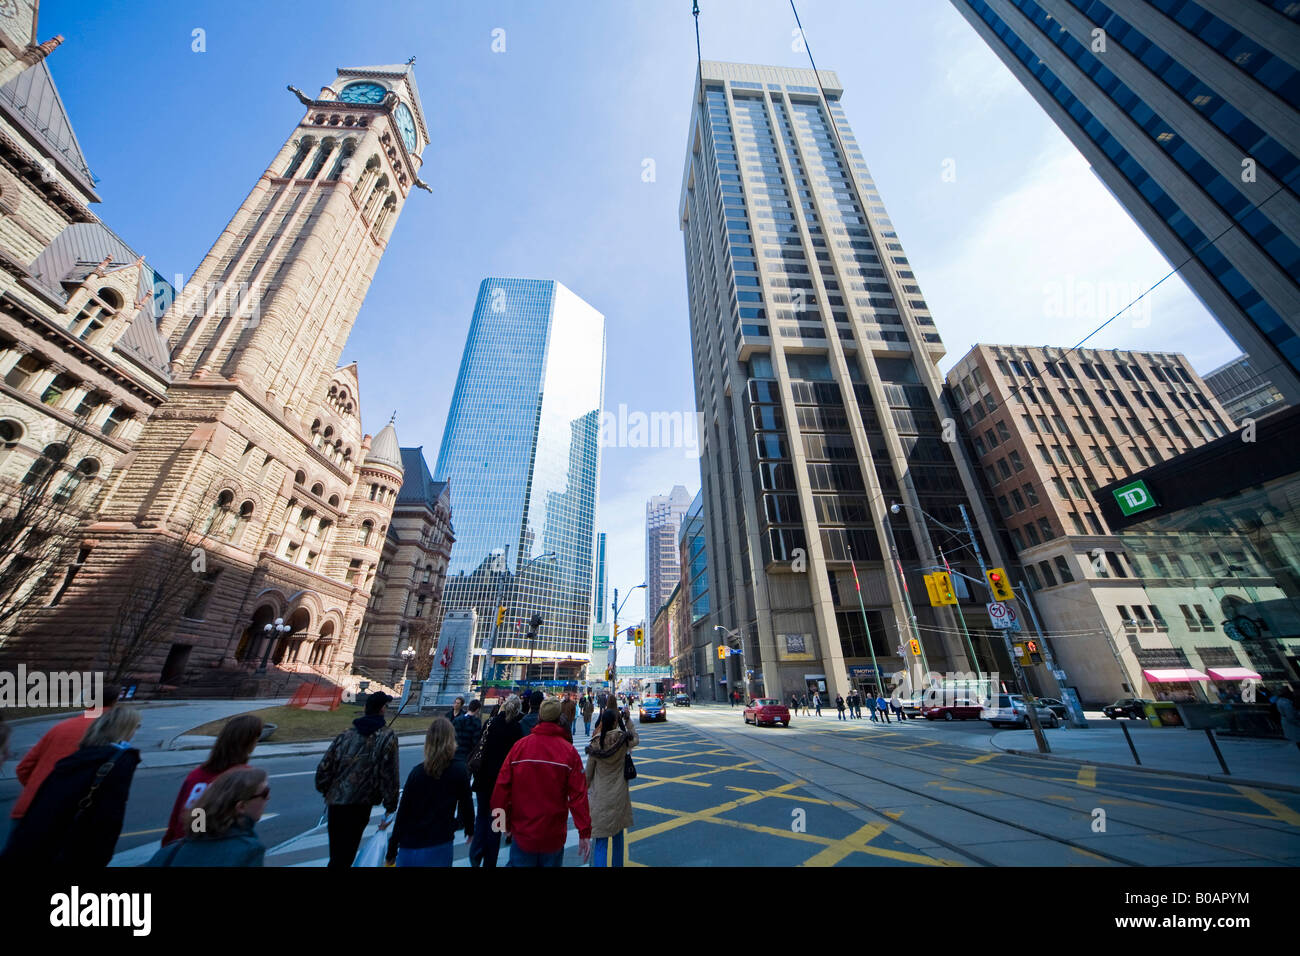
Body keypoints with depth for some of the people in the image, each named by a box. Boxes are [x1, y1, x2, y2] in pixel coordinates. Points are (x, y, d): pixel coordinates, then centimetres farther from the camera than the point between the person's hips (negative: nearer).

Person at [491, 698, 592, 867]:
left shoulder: (519, 746, -11)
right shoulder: (569, 751, -13)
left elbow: (502, 787, -7)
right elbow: (578, 794, -13)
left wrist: (502, 822, 9)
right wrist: (585, 833, -5)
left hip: (522, 834, 0)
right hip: (554, 837, 0)